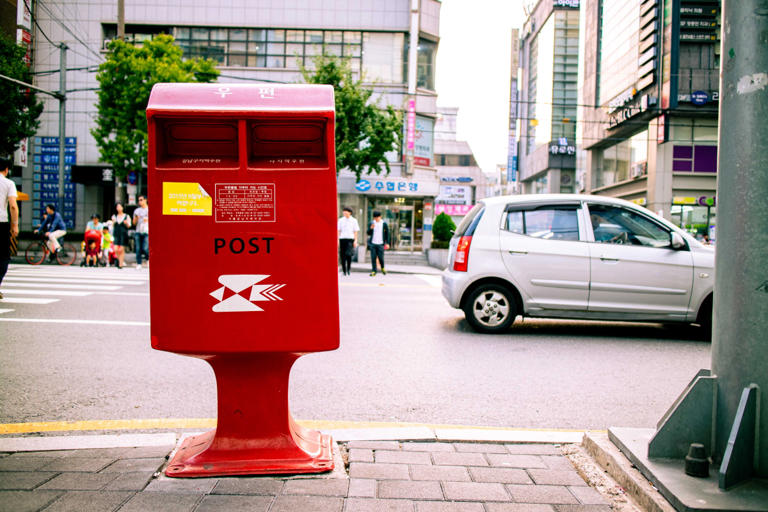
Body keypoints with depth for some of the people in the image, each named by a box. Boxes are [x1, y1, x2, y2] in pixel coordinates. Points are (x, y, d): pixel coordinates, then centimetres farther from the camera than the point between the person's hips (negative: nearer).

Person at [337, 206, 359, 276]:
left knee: (348, 254, -17)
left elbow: (355, 231, 5)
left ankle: (348, 268, 2)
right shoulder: (340, 220, 8)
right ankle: (344, 271, 11)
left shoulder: (354, 220, 5)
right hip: (342, 239, 2)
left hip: (350, 239, -2)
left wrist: (355, 241, -3)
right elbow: (338, 230, 9)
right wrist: (337, 240, 0)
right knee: (342, 255, 2)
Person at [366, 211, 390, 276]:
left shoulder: (384, 224, 1)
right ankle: (373, 271, 7)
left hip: (380, 244, -2)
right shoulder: (372, 223, 6)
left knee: (380, 257, -3)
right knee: (373, 258, 1)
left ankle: (383, 268, 23)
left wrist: (387, 243, 1)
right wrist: (371, 228, -14)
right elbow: (368, 233, 6)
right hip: (373, 243, 2)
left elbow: (387, 234, 6)